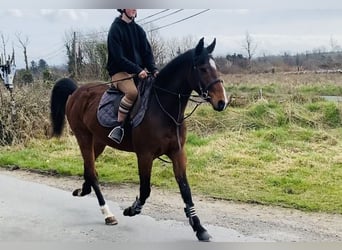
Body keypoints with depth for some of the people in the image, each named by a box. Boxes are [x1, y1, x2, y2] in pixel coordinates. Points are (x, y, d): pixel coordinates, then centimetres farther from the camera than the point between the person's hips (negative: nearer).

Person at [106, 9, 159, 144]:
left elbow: (147, 52, 8)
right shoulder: (115, 29, -7)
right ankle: (119, 126, -24)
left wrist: (153, 70, -10)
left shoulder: (138, 29, 12)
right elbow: (118, 57, -15)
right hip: (120, 72, -7)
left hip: (140, 70, 7)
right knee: (132, 92, -35)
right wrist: (137, 70, -23)